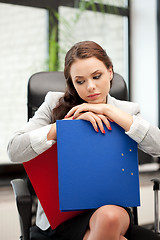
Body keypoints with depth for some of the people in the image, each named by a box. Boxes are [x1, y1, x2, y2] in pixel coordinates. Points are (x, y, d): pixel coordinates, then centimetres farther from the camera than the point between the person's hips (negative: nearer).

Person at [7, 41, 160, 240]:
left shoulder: (127, 111, 8)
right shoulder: (55, 104, 4)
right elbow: (14, 151, -8)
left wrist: (108, 110, -13)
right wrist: (70, 122, -15)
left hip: (111, 207, 2)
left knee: (109, 217, -34)